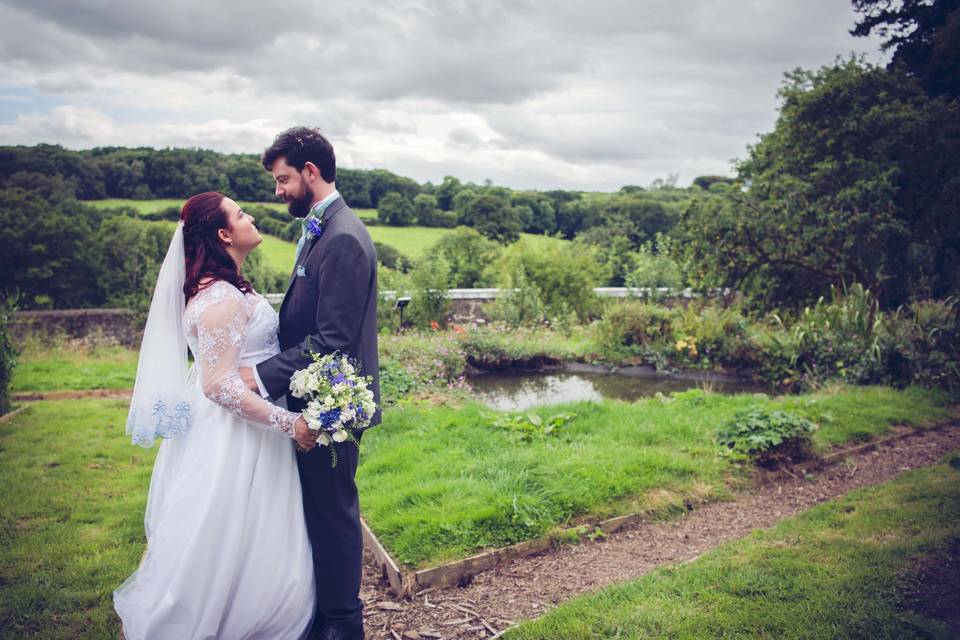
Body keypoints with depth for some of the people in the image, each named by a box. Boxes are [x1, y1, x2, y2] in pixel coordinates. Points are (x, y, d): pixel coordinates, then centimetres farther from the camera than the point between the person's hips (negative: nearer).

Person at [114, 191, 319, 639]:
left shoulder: (226, 289, 9)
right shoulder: (222, 299, -23)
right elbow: (219, 385, -26)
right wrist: (289, 424, -23)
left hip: (242, 431, 10)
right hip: (232, 439, -10)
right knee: (225, 546, 4)